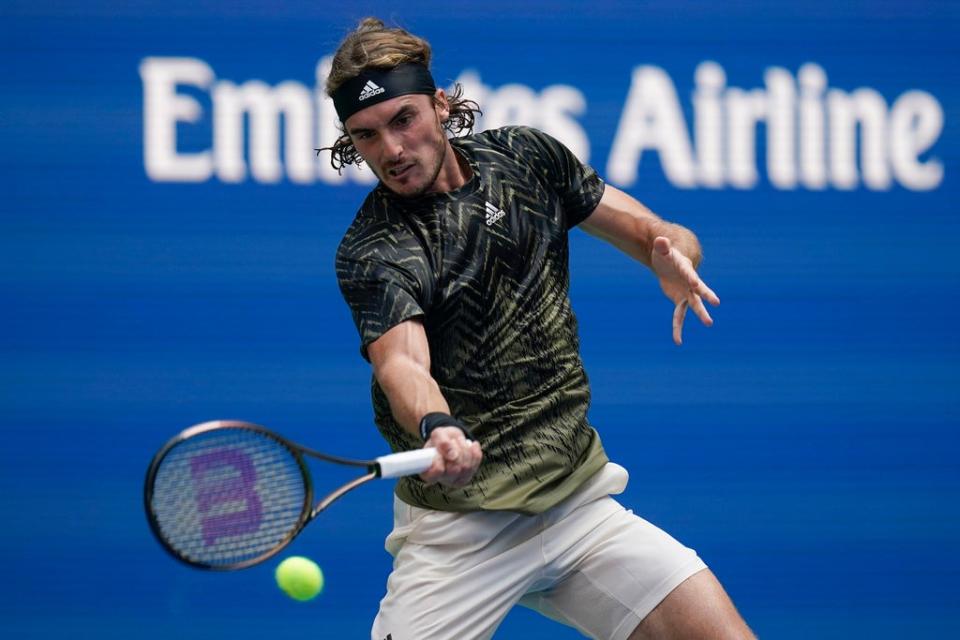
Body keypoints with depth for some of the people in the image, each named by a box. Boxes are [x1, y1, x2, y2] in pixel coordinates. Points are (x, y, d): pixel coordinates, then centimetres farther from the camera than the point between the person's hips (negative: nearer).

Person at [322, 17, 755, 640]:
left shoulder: (528, 157, 6)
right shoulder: (371, 253, -9)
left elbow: (654, 232, 10)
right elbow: (402, 362, -26)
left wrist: (674, 257, -15)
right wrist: (437, 429, -49)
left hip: (581, 506, 3)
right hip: (455, 532, -3)